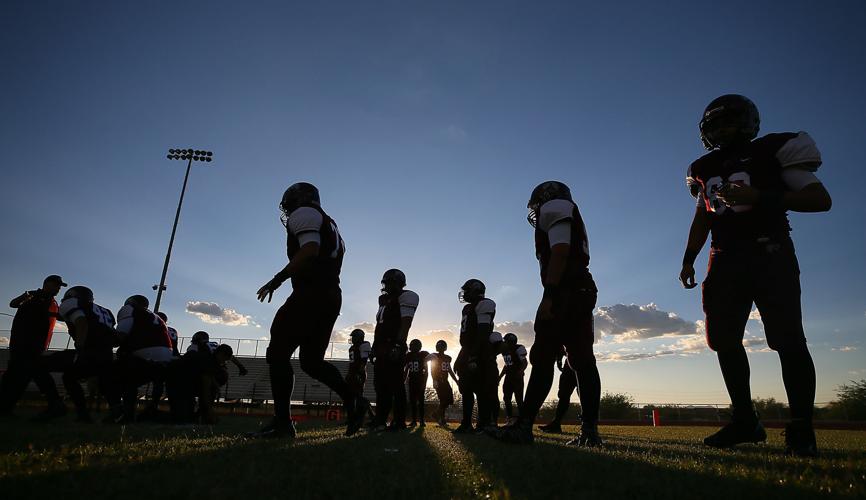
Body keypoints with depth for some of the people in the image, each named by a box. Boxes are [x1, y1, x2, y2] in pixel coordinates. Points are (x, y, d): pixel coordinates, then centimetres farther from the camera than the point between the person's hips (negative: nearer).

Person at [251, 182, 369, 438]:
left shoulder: (304, 214, 2)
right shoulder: (329, 225, 30)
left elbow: (310, 249, -17)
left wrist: (278, 279, -16)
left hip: (311, 294, -10)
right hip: (332, 296, 10)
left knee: (278, 354, -4)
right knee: (312, 360, 13)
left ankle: (282, 422, -4)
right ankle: (353, 400, 5)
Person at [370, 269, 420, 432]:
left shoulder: (405, 297, -5)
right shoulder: (385, 300, 23)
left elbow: (405, 324, -15)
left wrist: (398, 345, -23)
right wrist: (375, 347, 19)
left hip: (393, 348, -9)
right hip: (381, 348, 9)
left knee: (395, 384, -7)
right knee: (381, 384, 9)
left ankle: (399, 421, -3)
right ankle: (380, 420, 15)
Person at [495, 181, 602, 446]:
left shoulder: (554, 208, 1)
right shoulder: (572, 218, 30)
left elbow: (560, 251, -15)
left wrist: (549, 296, -21)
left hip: (564, 292, -10)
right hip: (583, 291, 10)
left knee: (543, 358, -11)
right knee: (582, 361, 4)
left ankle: (523, 426, -10)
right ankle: (590, 430, 4)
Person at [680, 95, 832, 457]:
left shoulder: (772, 152, 0)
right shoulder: (705, 169, 16)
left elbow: (821, 199, -6)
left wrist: (761, 198, -18)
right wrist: (688, 259, 13)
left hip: (769, 254, -5)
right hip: (726, 260, 6)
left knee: (787, 338, -8)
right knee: (724, 338, 2)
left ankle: (801, 428, 1)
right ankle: (745, 420, 12)